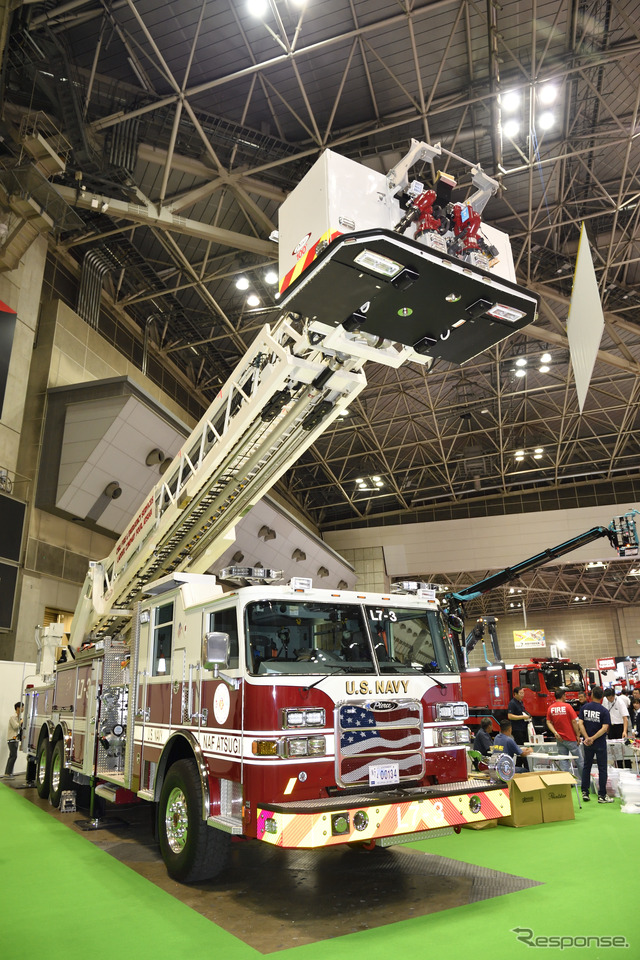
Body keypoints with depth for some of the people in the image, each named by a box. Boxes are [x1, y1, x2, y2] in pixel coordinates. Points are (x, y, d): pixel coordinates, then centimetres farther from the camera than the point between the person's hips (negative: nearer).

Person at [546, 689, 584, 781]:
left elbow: (548, 722, 0)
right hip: (571, 737, -4)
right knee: (578, 760, 11)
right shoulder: (567, 706, -13)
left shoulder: (550, 708, 0)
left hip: (559, 739, 4)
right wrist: (578, 735, -4)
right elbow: (574, 722, -11)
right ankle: (583, 780, 21)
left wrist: (555, 733, -4)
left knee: (563, 761, 8)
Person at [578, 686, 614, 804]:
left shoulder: (584, 707, -2)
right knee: (602, 768, 6)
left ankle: (585, 793, 13)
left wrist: (587, 738, -12)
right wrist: (593, 738, -18)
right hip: (600, 743, -3)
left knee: (586, 766, 13)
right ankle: (602, 795, 8)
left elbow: (580, 723, -8)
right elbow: (605, 728, -19)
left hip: (587, 743, 3)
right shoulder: (604, 711, -11)